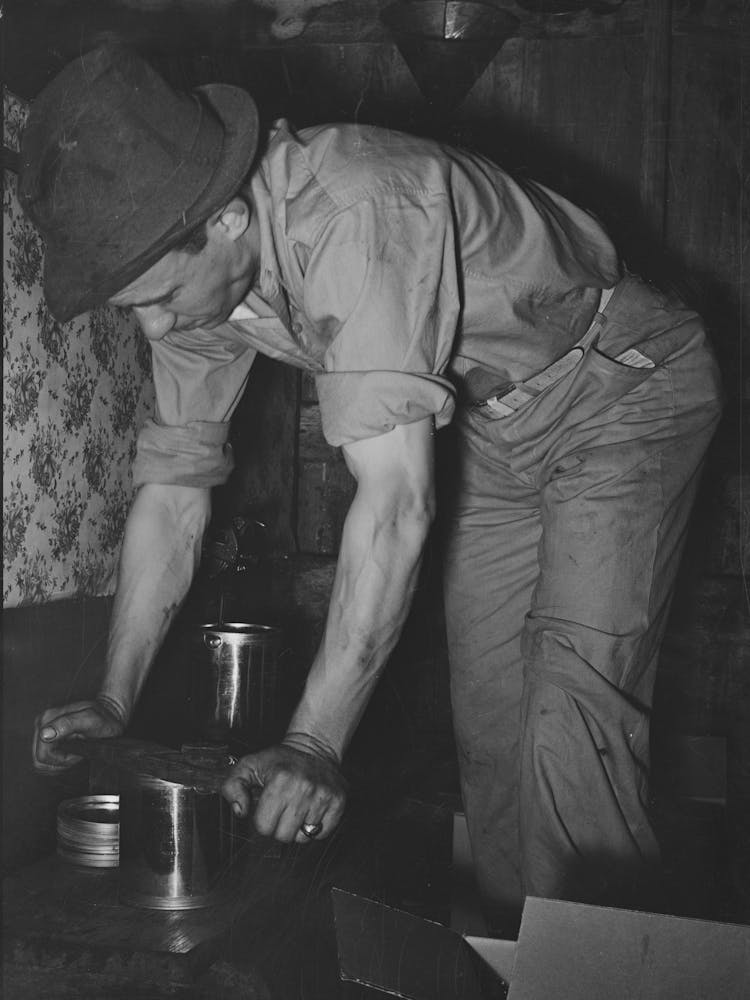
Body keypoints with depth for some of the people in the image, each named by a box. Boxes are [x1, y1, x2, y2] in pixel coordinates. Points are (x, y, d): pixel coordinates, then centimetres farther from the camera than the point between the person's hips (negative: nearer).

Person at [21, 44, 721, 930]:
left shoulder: (355, 218, -38)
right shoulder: (189, 266, -11)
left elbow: (396, 496, -41)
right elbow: (172, 487, -5)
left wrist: (315, 742, -40)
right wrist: (113, 700, -9)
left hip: (626, 394, -7)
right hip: (502, 432, 7)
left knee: (573, 719, -17)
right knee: (486, 718, 6)